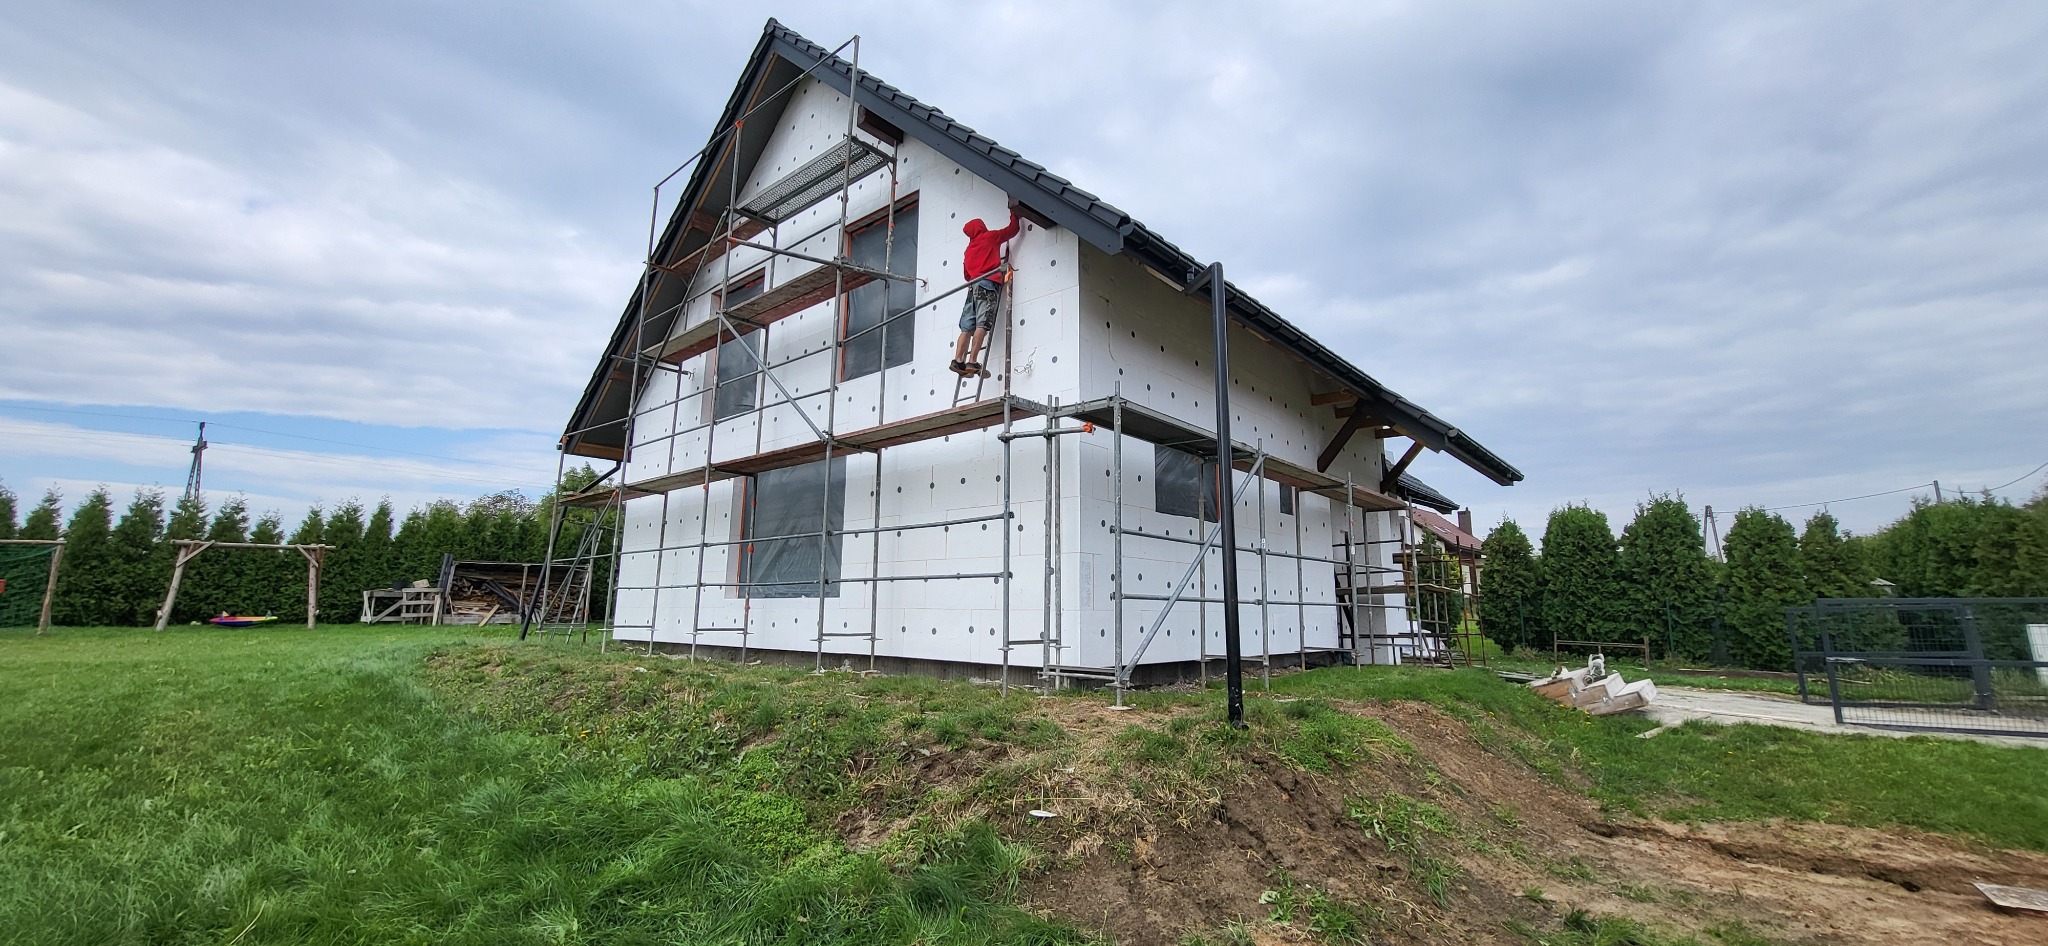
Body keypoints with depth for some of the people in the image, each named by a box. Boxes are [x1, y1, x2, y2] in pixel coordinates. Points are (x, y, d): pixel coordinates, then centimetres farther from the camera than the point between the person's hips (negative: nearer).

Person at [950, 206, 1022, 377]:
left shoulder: (969, 248, 28)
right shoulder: (990, 237, 12)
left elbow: (966, 272, 24)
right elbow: (1012, 229, 17)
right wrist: (1014, 211, 30)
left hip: (972, 285, 6)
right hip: (988, 284, -6)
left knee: (967, 327, 0)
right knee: (982, 325, -16)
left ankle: (958, 360, -13)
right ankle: (972, 362, -27)